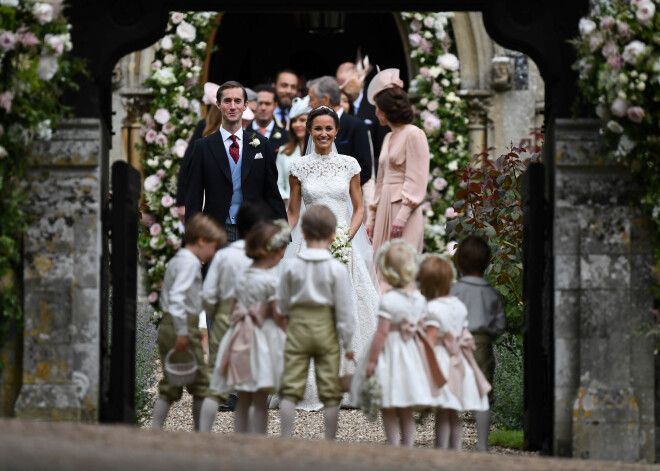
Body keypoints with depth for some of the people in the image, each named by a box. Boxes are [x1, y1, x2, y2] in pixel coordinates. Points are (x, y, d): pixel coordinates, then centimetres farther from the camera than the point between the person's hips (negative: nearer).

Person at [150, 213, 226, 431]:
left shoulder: (175, 261, 18)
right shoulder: (190, 262, -12)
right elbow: (176, 296, -23)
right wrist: (183, 333, -25)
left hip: (166, 326, 9)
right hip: (185, 325, -9)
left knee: (170, 386, 10)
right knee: (200, 382, 1)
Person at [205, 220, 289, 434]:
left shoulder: (242, 278, 8)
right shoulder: (271, 280, -13)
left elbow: (232, 308, 12)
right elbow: (278, 316, -13)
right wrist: (288, 335, -1)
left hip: (240, 338, 6)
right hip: (265, 340, -6)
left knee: (243, 399, 12)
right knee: (260, 400, -2)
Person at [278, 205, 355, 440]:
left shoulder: (291, 266, -2)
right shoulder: (337, 268, -8)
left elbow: (282, 305, 7)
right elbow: (344, 308, -5)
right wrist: (347, 343, 3)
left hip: (298, 327, 1)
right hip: (326, 330, -1)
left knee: (291, 387, 4)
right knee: (330, 390, 6)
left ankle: (286, 438, 2)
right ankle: (330, 441, 9)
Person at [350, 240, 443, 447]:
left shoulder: (388, 300, -17)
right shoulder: (419, 299, 1)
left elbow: (382, 333, -18)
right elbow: (421, 329, 8)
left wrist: (372, 360, -12)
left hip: (390, 352, -6)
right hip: (412, 355, 6)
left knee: (388, 410, 2)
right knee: (406, 412, 14)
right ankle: (408, 447, 15)